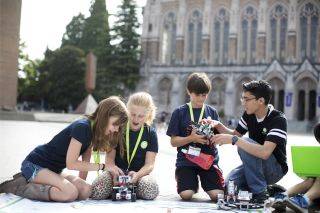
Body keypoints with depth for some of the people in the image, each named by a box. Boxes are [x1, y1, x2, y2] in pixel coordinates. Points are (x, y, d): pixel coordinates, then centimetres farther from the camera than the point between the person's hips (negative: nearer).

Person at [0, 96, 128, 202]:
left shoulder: (93, 131, 6)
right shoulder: (82, 127, -22)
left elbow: (85, 162, 7)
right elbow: (71, 164, -23)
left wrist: (81, 183, -3)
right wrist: (102, 166, -17)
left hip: (53, 170, 9)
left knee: (85, 191, -14)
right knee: (70, 193, -30)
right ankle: (15, 186, -13)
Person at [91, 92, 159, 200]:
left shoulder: (150, 133, 2)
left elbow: (149, 164, -4)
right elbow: (109, 157, -2)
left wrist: (137, 175, -26)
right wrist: (113, 168, -28)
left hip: (140, 172, 0)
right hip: (117, 172, 0)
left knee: (151, 191, -34)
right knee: (96, 192, -30)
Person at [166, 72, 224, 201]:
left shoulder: (212, 112, 9)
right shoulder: (180, 112, 2)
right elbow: (173, 141, -1)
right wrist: (192, 138, -18)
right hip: (186, 160, -1)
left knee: (217, 195, -16)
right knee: (186, 195, -20)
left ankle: (203, 181, 18)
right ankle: (193, 184, 16)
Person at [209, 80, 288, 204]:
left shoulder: (278, 119, -25)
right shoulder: (249, 115, -3)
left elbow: (265, 152, -38)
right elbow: (236, 134, 13)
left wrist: (234, 140, -39)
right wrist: (219, 126, -6)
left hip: (276, 169, -7)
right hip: (254, 165, 7)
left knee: (245, 143, -29)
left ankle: (260, 193, -19)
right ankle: (264, 186, 9)